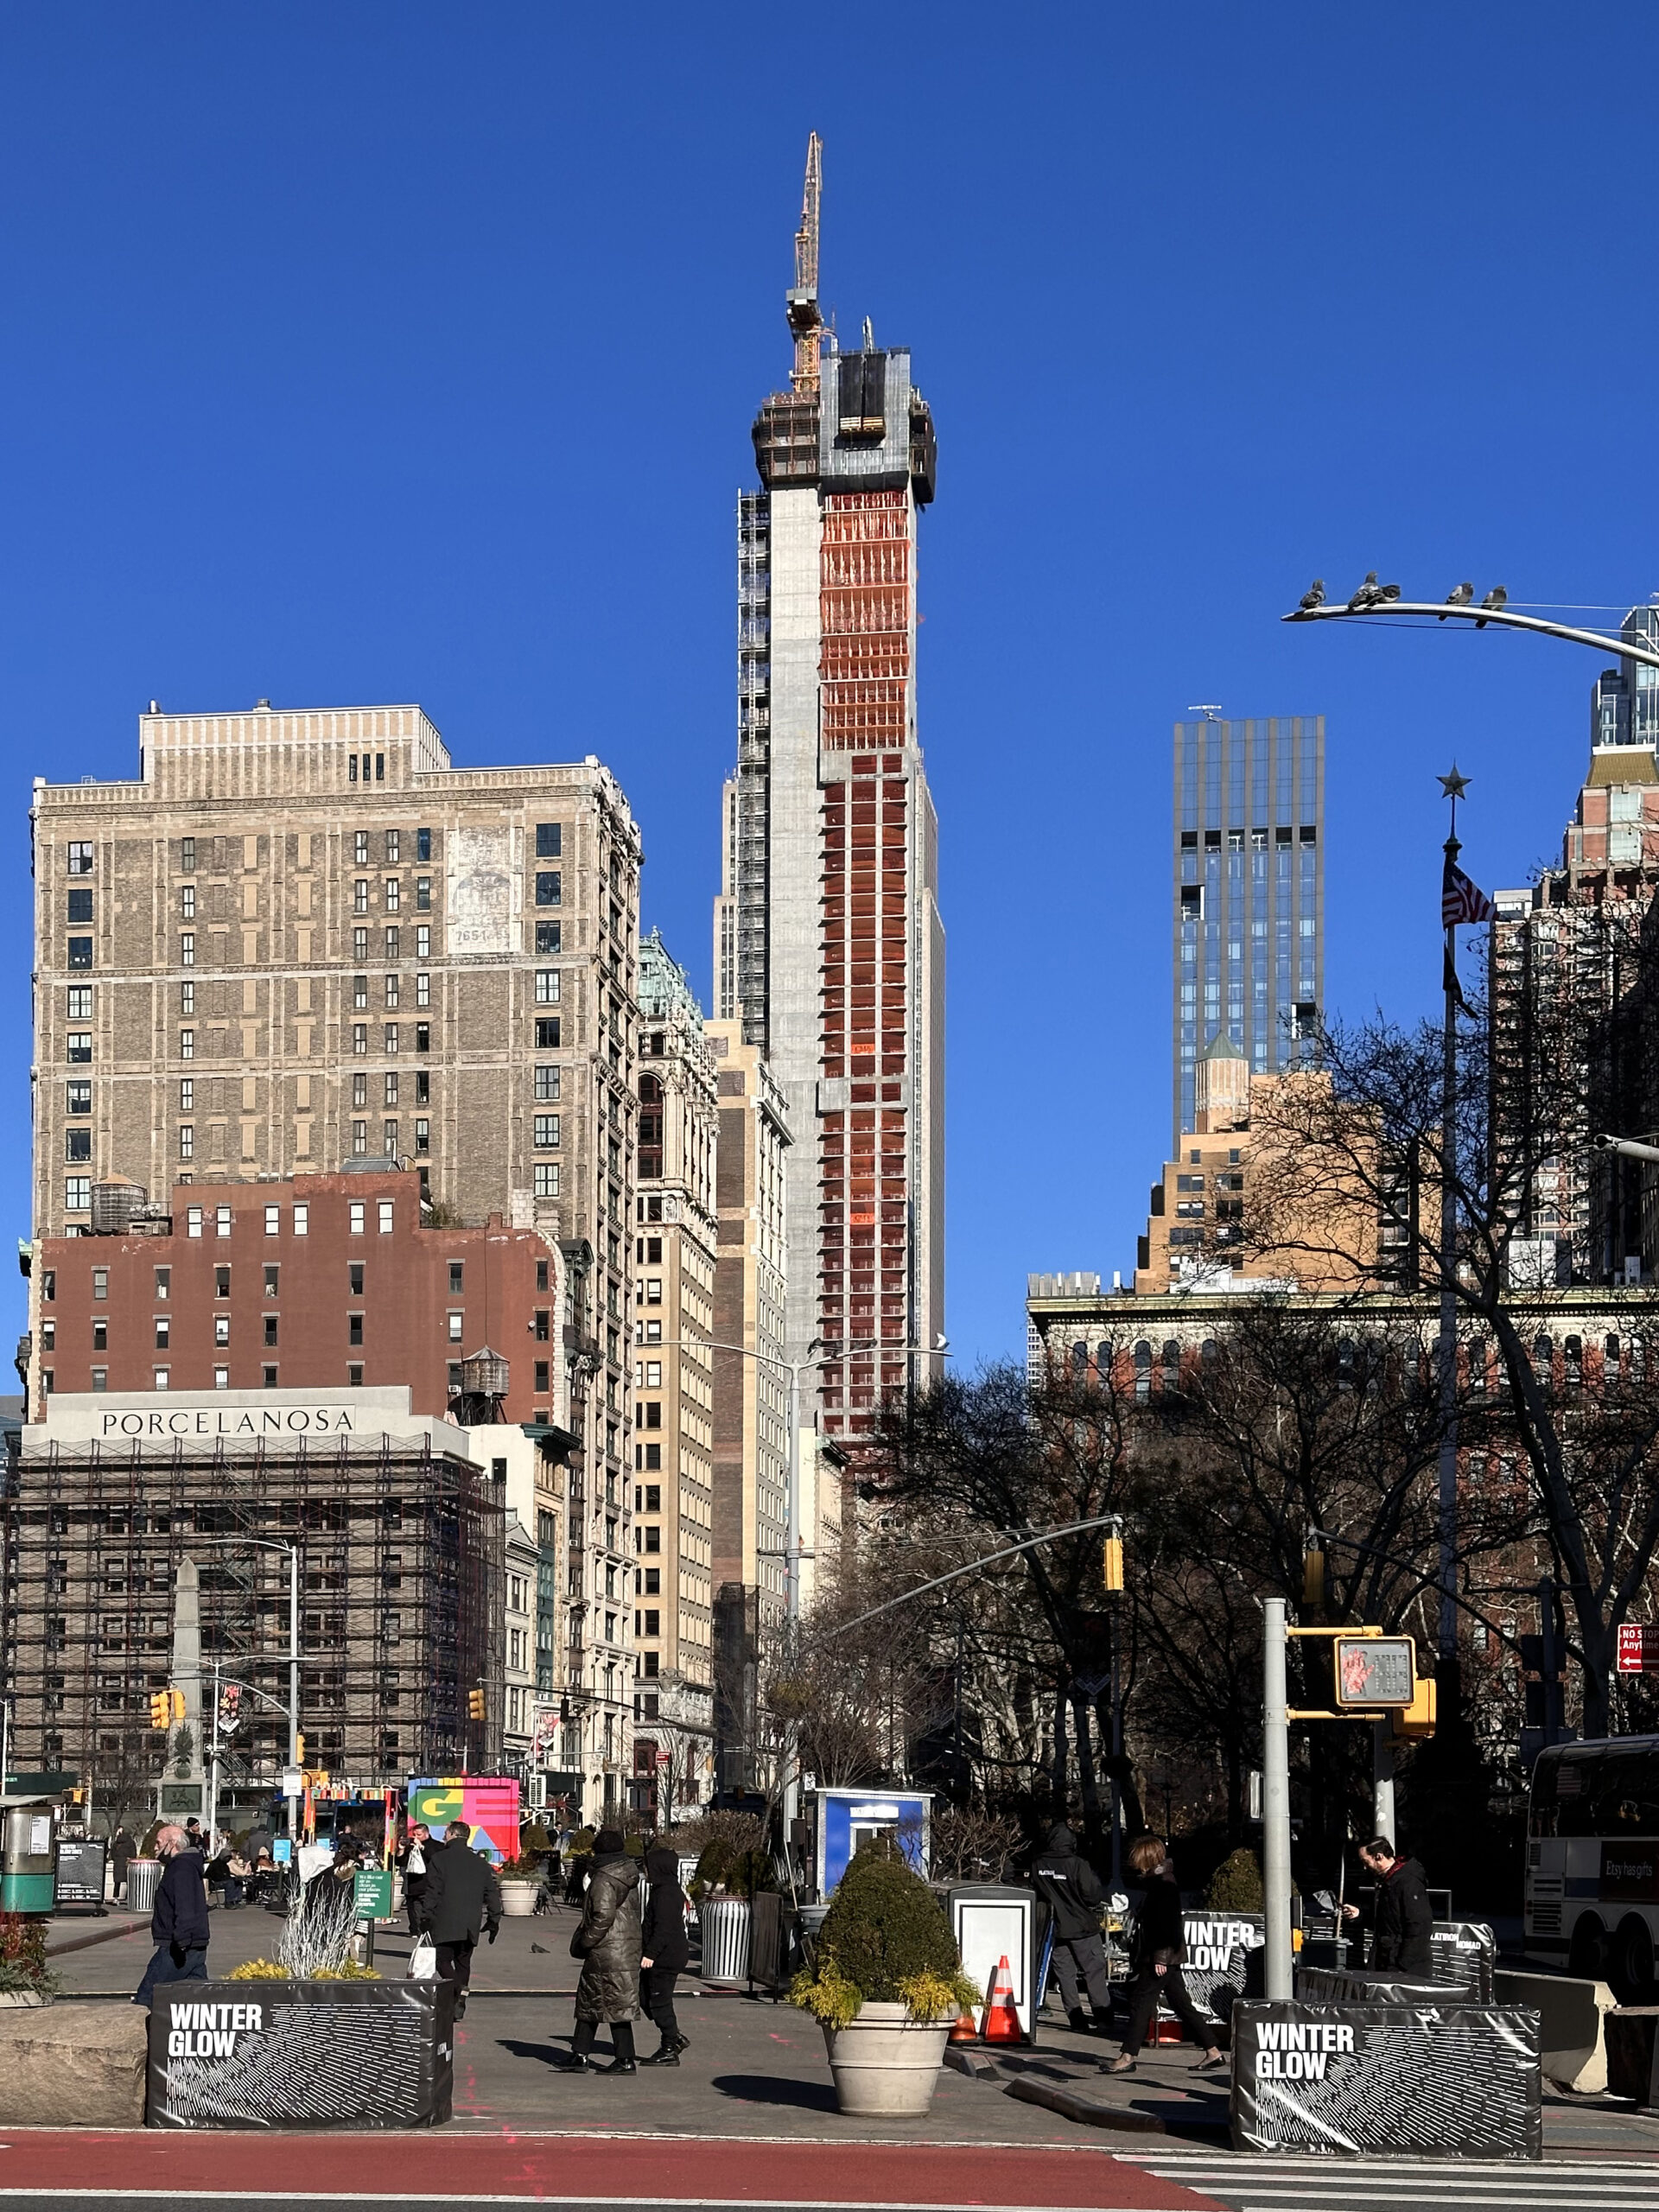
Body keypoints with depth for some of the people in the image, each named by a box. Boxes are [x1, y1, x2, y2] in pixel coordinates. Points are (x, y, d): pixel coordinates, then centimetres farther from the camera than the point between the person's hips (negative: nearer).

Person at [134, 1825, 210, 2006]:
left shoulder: (181, 1868, -12)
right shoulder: (190, 1866, 20)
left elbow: (185, 1909, -25)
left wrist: (181, 1941, -32)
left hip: (177, 1950, -10)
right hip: (197, 1948, 10)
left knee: (145, 1998, -6)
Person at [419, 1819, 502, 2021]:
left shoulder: (439, 1859, -3)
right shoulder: (481, 1863, 12)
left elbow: (432, 1892, -7)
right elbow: (493, 1893, 11)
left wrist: (426, 1919, -4)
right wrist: (494, 1921, 16)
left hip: (445, 1923, -5)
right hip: (471, 1925, 5)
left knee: (443, 1960, -2)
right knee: (463, 1963, 13)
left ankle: (459, 1993, -25)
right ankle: (459, 2005, 11)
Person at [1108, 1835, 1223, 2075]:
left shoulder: (1162, 1884, -16)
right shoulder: (1157, 1882, 15)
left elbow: (1167, 1923, -22)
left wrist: (1160, 1957, -23)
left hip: (1161, 1957, -10)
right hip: (1167, 1956, 10)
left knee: (1140, 2003, -6)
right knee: (1181, 2004, 12)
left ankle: (1128, 2057, -4)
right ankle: (1212, 2051, 15)